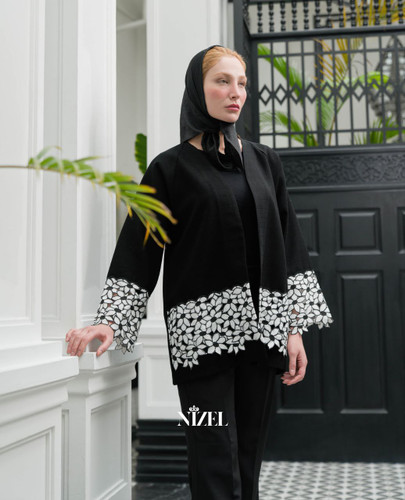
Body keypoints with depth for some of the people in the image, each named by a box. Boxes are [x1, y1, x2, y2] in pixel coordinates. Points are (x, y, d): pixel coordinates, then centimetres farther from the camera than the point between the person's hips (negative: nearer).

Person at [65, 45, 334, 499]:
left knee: (249, 456, 9)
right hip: (203, 330, -4)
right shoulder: (170, 167, 3)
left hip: (261, 327, 4)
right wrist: (110, 322, -13)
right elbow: (138, 250, -1)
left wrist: (295, 328, 4)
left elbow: (287, 244, 11)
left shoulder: (263, 160, 14)